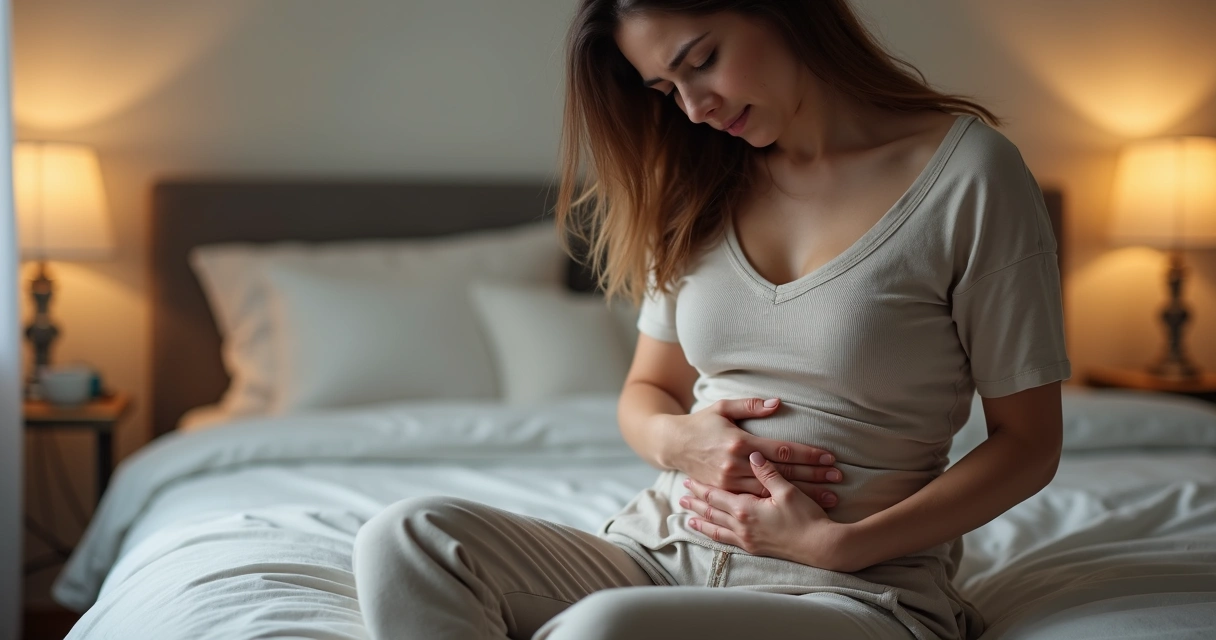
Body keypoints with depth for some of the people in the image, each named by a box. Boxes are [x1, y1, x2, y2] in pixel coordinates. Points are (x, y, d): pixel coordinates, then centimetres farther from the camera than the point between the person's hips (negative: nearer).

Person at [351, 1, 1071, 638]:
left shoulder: (969, 169, -6)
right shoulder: (702, 186, 11)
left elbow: (1028, 442, -3)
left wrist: (838, 544, -14)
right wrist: (674, 438, -7)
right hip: (664, 553, 6)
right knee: (407, 539, -21)